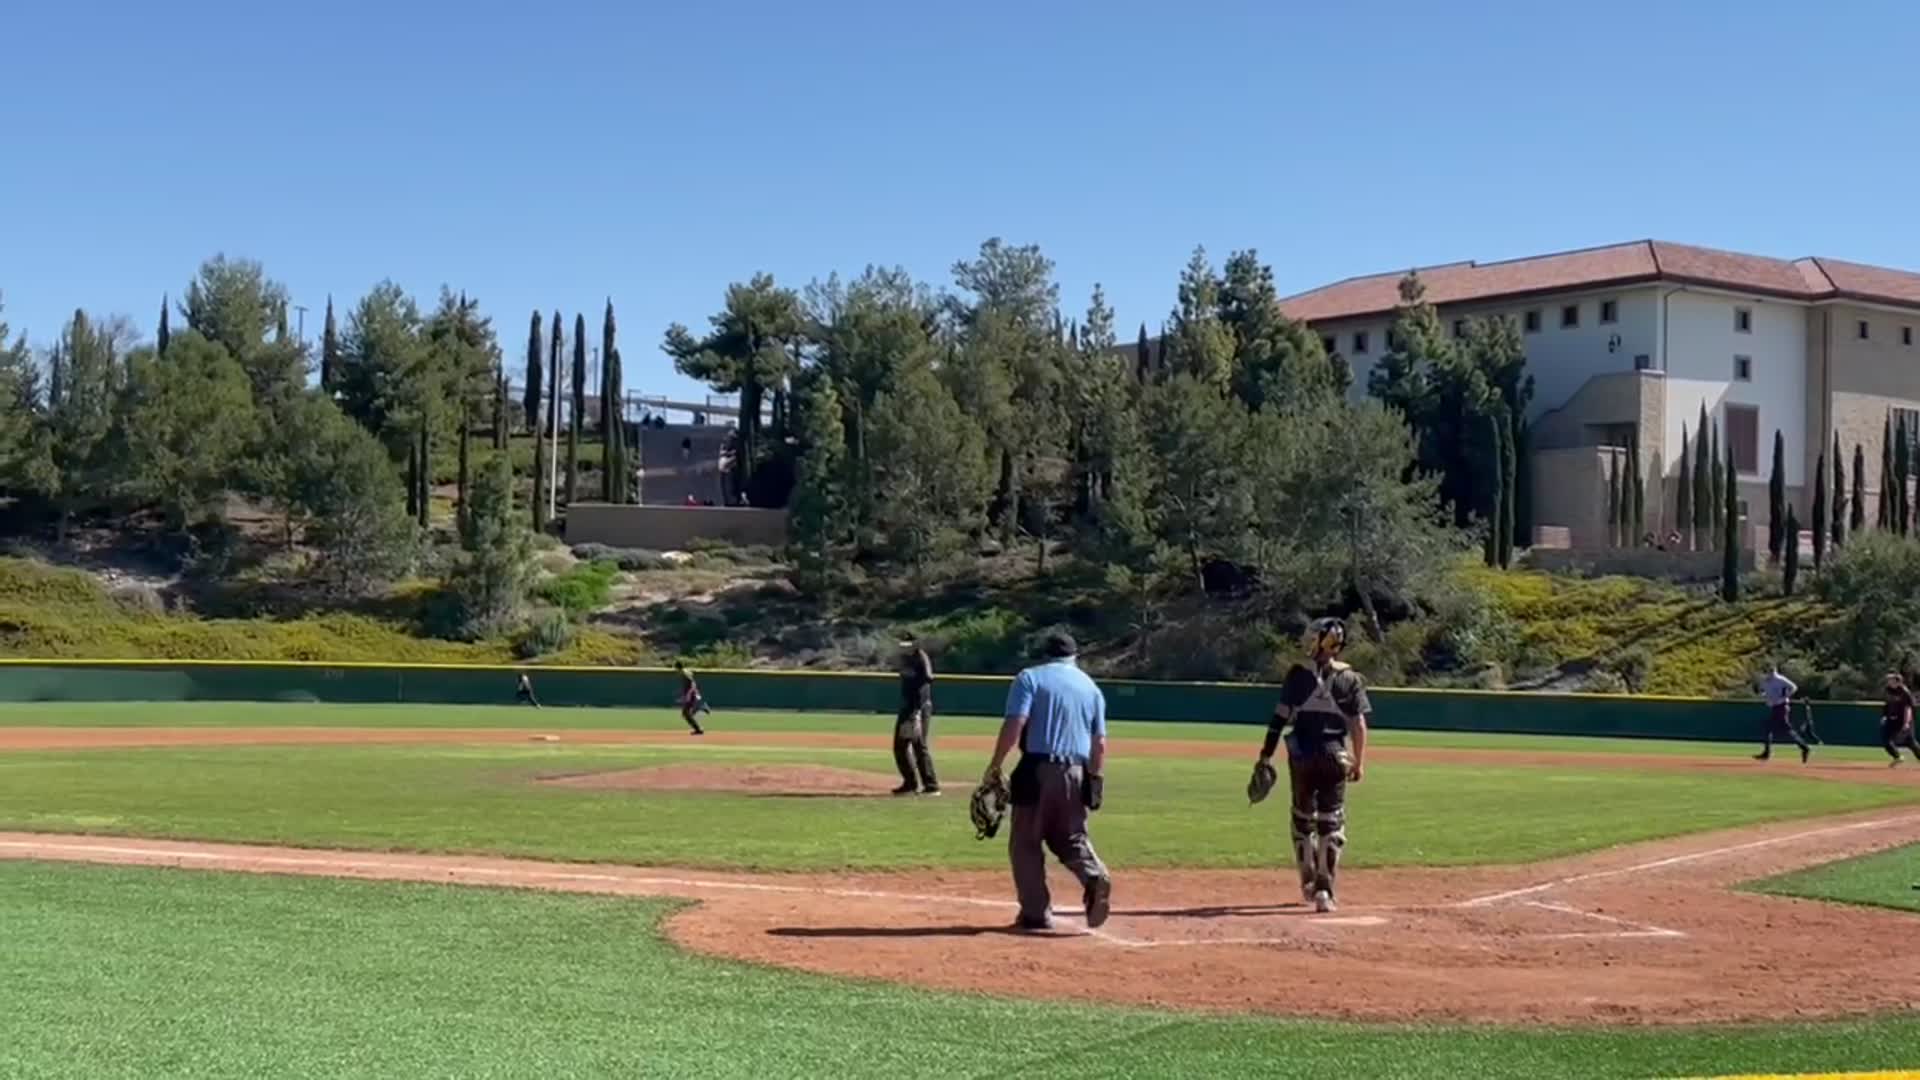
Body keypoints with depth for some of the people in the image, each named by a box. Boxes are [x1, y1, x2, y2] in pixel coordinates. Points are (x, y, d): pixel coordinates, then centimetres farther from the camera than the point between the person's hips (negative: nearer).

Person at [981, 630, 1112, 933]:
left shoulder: (1030, 678, 1)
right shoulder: (1091, 686, 15)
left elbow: (1015, 724, -12)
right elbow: (1099, 743, 12)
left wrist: (994, 767, -9)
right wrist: (1094, 780, 20)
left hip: (1037, 770, -4)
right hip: (1076, 774, 4)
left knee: (1025, 842, 5)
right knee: (1072, 837, 17)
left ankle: (1036, 913, 2)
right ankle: (1095, 876, -11)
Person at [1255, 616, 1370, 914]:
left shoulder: (1298, 674, -1)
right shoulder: (1350, 678, 1)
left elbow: (1279, 717, -3)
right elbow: (1359, 724, -3)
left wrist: (1266, 755, 1)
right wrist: (1359, 762, 3)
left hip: (1301, 756, 0)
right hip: (1335, 756, 0)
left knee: (1303, 817, 18)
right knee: (1331, 822, 4)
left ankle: (1309, 882, 25)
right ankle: (1324, 890, -4)